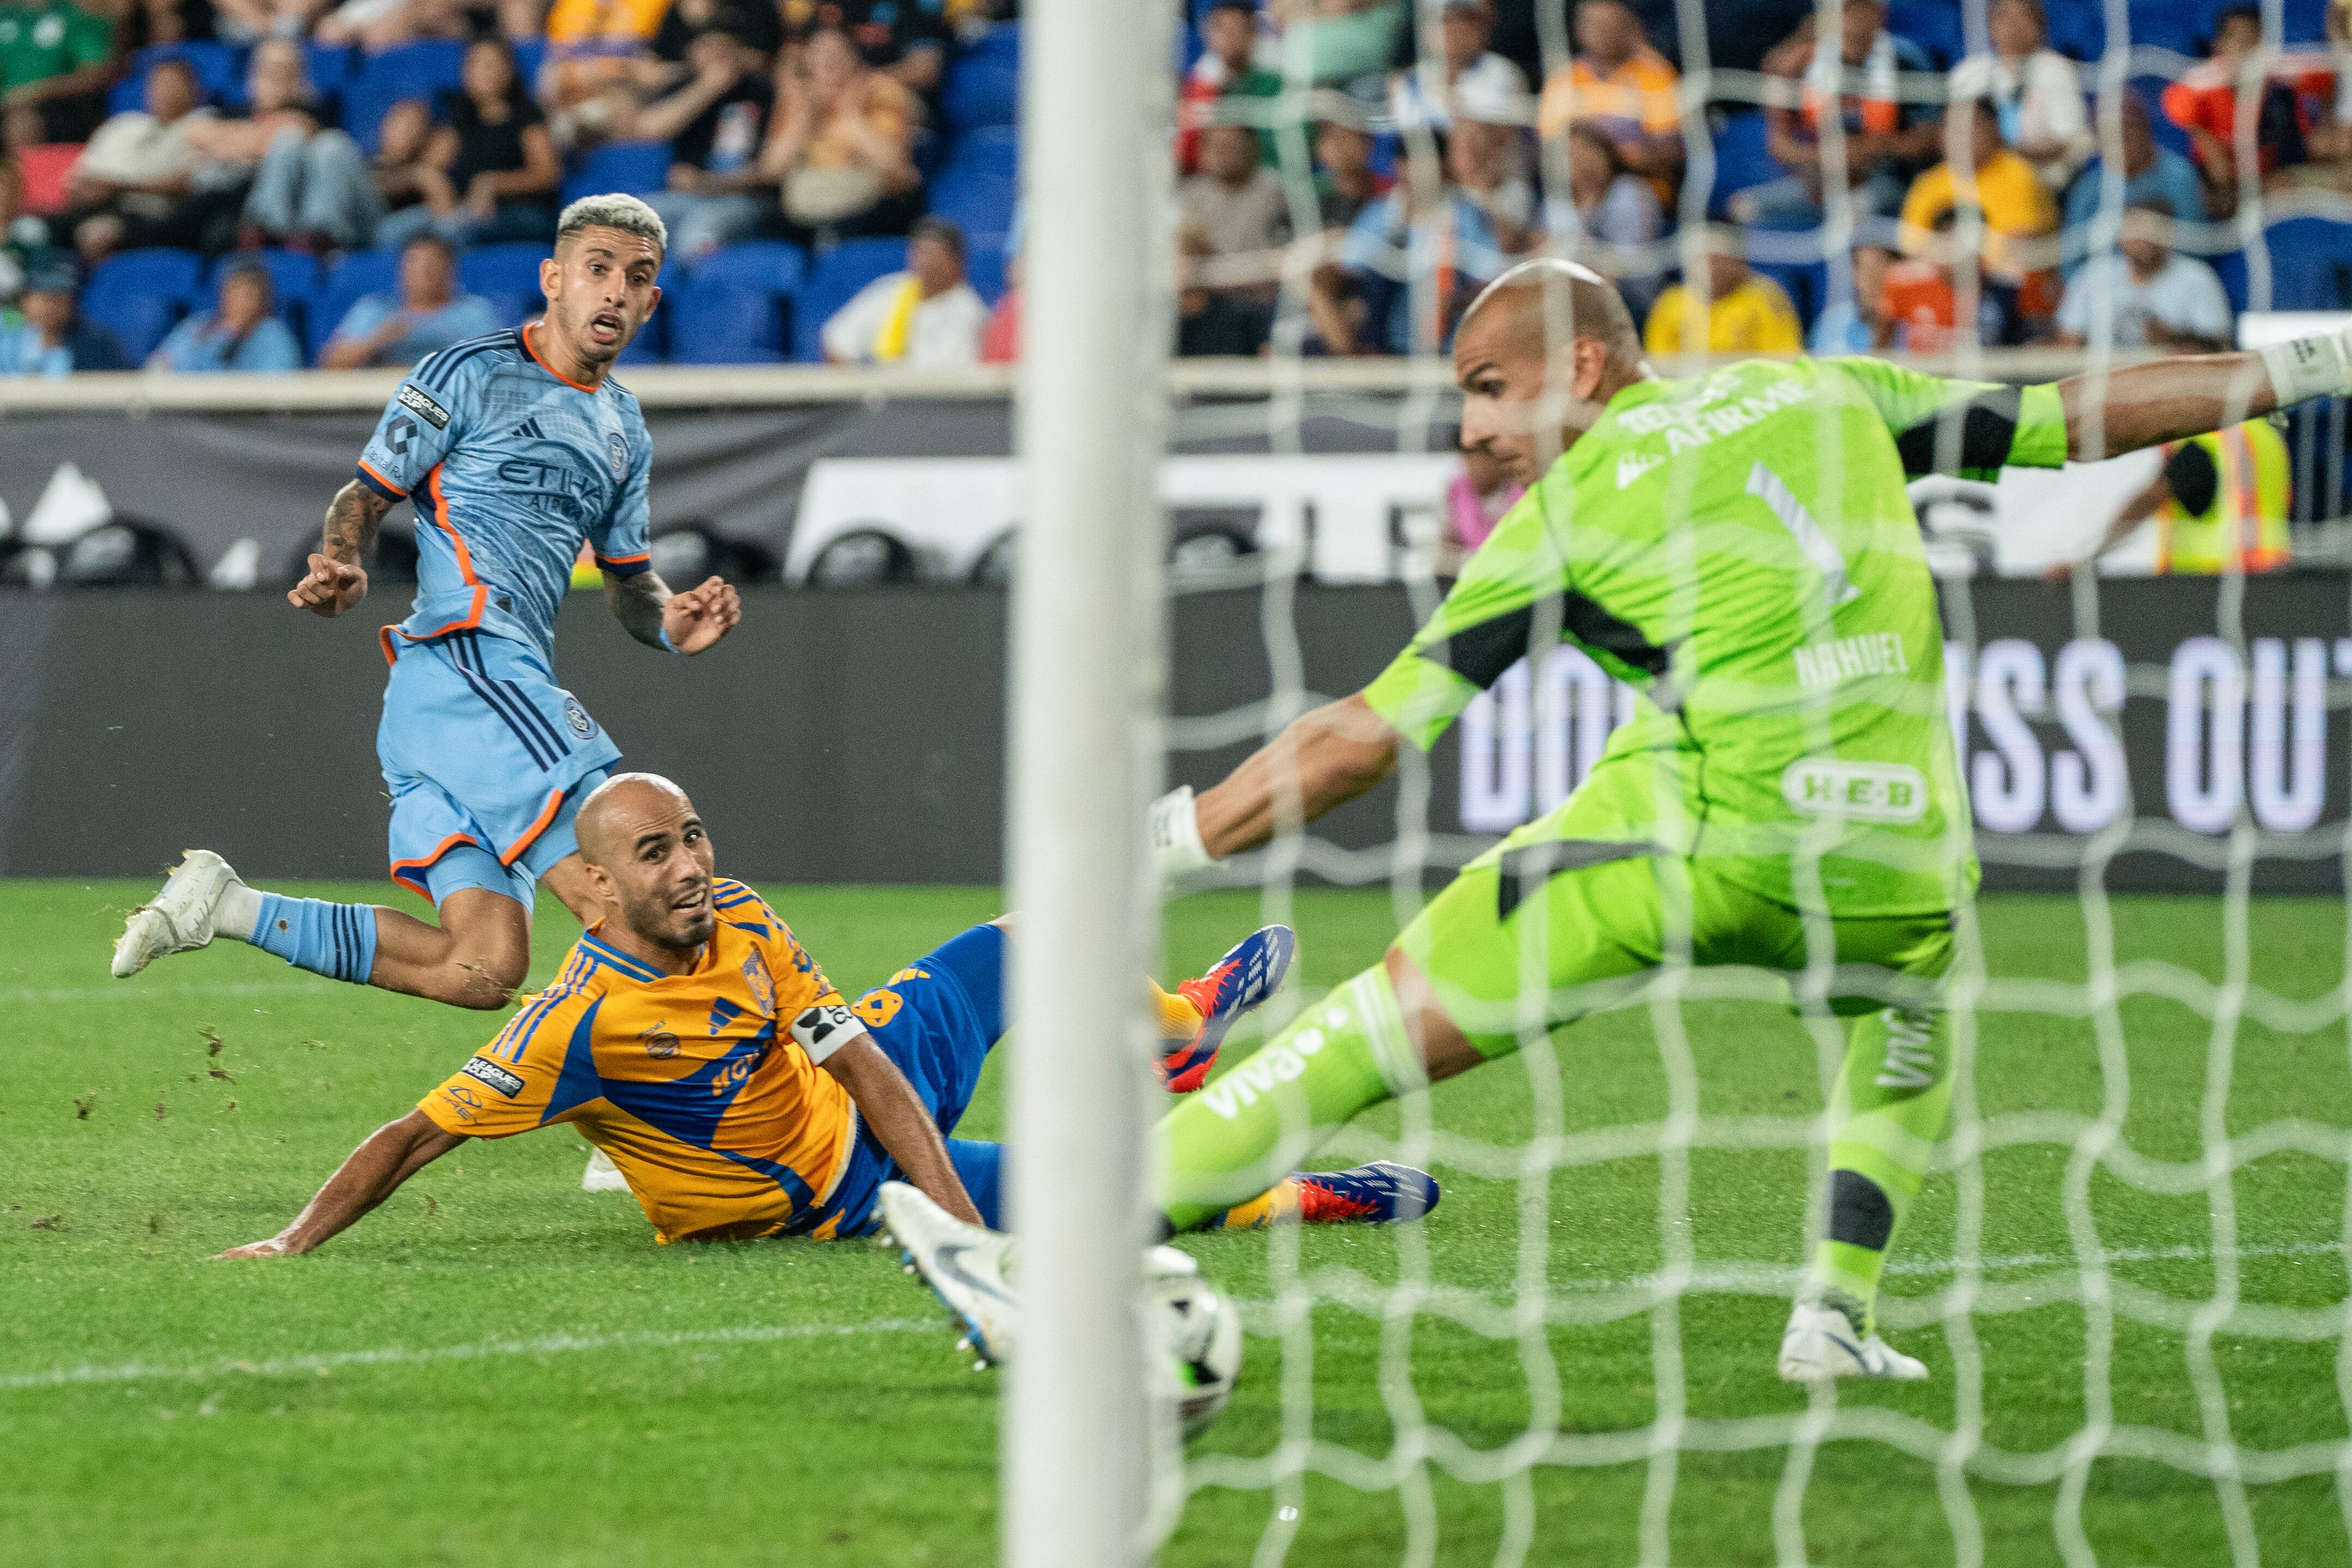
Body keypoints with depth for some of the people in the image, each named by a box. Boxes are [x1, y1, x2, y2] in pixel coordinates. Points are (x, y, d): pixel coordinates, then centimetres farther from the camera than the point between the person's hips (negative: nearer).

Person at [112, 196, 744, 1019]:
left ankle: (228, 908, 3)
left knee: (483, 969, -4)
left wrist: (672, 623, 7)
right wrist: (342, 572, -20)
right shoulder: (471, 374, 2)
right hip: (463, 655, -8)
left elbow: (628, 579, 31)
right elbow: (366, 494, 2)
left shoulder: (624, 430, 24)